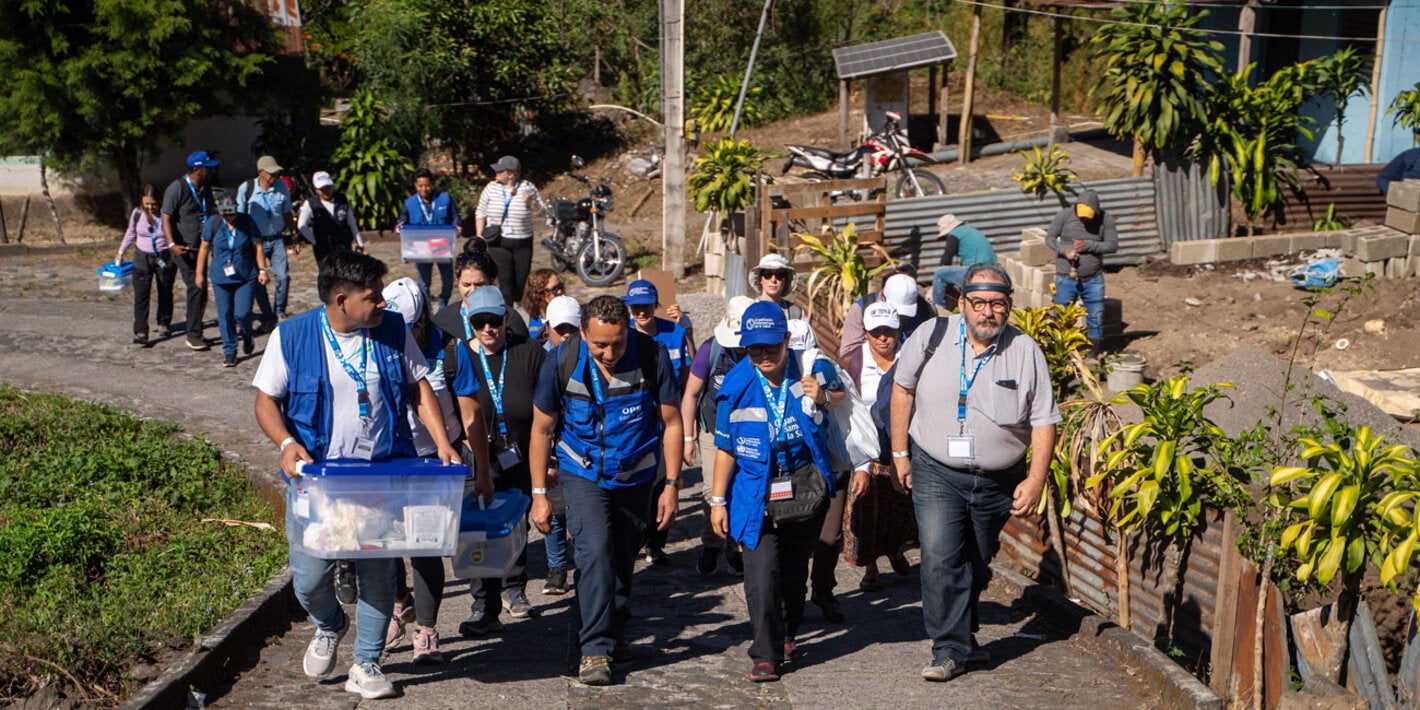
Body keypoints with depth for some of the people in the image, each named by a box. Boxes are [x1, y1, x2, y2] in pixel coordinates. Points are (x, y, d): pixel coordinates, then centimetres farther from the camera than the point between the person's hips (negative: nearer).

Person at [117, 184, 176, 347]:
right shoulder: (137, 214, -3)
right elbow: (130, 233, 14)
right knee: (141, 296, -10)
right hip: (143, 258, 1)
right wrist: (121, 252, 17)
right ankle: (140, 332, -14)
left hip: (165, 258, -1)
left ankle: (164, 323, 37)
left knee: (165, 293, 13)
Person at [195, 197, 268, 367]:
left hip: (246, 277, -1)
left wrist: (262, 270, -3)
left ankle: (246, 336, 24)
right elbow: (204, 248, 6)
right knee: (225, 315, 2)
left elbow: (257, 247, 2)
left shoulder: (247, 222, -4)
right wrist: (200, 273, 8)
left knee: (242, 313, -9)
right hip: (221, 277, 1)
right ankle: (229, 352, 13)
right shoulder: (213, 224, -2)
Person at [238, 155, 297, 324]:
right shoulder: (246, 188, -10)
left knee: (283, 276, -9)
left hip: (277, 239, 2)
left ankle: (280, 312, 10)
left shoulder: (282, 186, -2)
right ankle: (268, 317, 16)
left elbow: (287, 214, 10)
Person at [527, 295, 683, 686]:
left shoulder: (651, 356, -20)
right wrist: (539, 494, -7)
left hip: (636, 474, 2)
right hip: (583, 473, -1)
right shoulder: (561, 361, -19)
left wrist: (672, 485, -9)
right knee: (595, 551, -17)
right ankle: (596, 649, -9)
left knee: (624, 556, 14)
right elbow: (541, 429, -7)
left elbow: (671, 422, -9)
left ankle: (615, 632, 35)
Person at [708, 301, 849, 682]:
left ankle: (787, 634, 40)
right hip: (757, 491, -2)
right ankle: (765, 654, -2)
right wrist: (717, 500, 0)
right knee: (761, 573, -13)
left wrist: (822, 397, -11)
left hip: (805, 488, 2)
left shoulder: (812, 370, -7)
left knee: (795, 568, 16)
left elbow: (843, 396, 13)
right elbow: (726, 448, -1)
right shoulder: (737, 386, -8)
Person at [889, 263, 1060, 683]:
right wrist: (899, 452, 6)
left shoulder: (1025, 351, -7)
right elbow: (903, 388, 6)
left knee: (976, 565, 16)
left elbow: (1043, 420, -3)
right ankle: (952, 650, -2)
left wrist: (1036, 479, -11)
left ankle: (961, 633, 39)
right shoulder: (932, 337, -7)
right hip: (937, 473, -1)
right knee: (940, 561, -13)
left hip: (999, 482, 2)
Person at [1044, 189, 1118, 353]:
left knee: (1095, 318, 7)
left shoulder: (1105, 219, -5)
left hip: (1093, 280, 1)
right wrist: (1063, 250, -19)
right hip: (1066, 278, -1)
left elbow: (1113, 245, -6)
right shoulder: (1065, 215, -7)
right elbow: (1049, 238, 0)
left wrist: (1088, 246, -19)